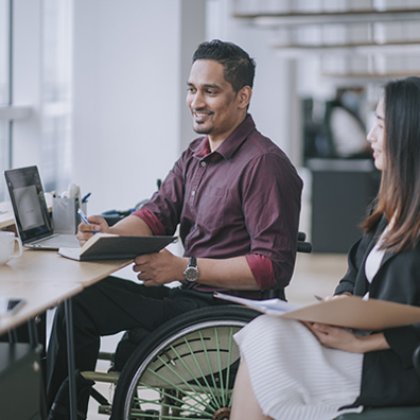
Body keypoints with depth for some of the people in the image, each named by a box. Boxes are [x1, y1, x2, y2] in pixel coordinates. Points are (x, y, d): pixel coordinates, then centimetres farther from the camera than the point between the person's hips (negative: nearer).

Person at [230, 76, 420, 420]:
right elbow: (355, 277, 17)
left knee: (267, 348, -17)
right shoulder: (390, 206, 14)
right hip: (360, 334, 8)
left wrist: (357, 344, -18)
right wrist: (336, 306, -3)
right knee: (266, 334, -11)